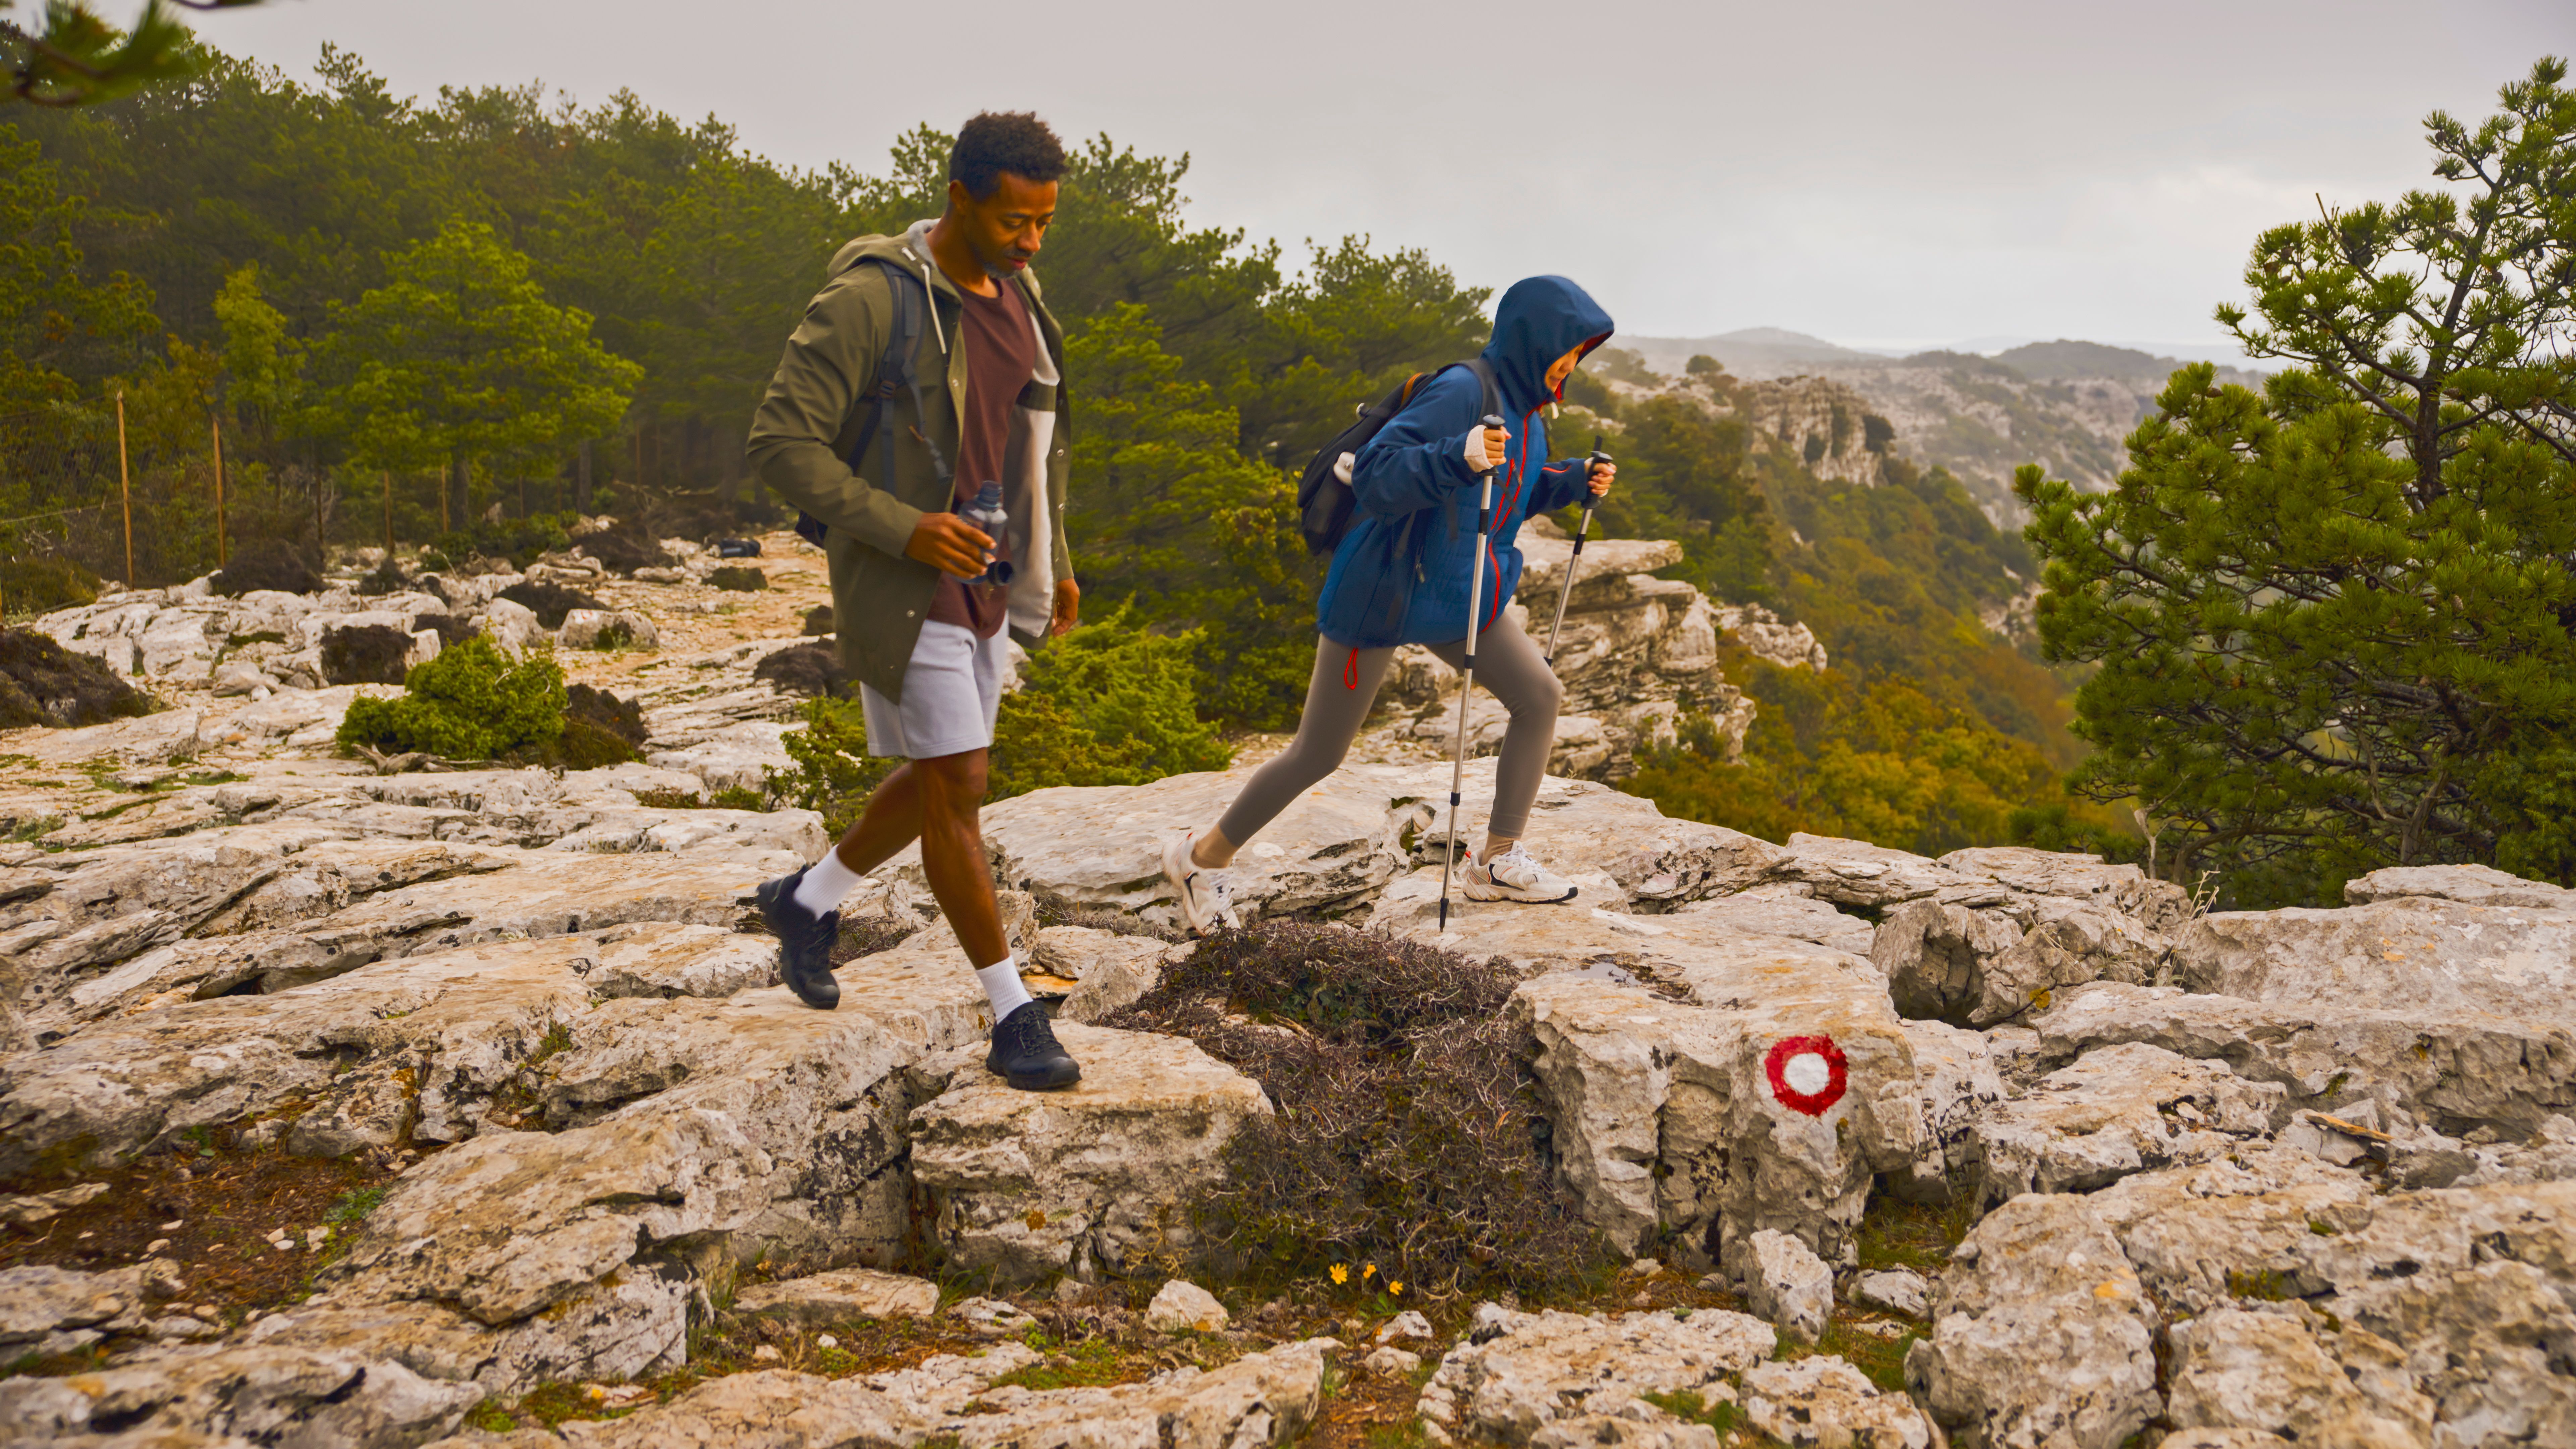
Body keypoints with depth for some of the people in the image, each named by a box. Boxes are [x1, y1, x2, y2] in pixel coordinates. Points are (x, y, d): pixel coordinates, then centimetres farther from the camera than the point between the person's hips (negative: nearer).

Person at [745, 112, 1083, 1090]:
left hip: (983, 586, 8)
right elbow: (780, 443, -18)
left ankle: (808, 901, 40)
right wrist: (901, 529, -25)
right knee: (957, 791, -5)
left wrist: (1056, 560, 13)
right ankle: (1014, 1019, 6)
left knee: (940, 783, 16)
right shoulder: (869, 299, -18)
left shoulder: (1019, 303, 7)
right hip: (901, 586, -8)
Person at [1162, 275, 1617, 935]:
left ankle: (1499, 861, 13)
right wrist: (1459, 455, -46)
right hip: (1383, 592, -9)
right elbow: (1376, 472, -32)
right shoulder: (1461, 392, -23)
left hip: (1458, 595, 9)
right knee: (1318, 755, 2)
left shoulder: (1524, 406, 6)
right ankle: (1203, 856, 21)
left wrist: (1573, 483, 5)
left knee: (1539, 695, 1)